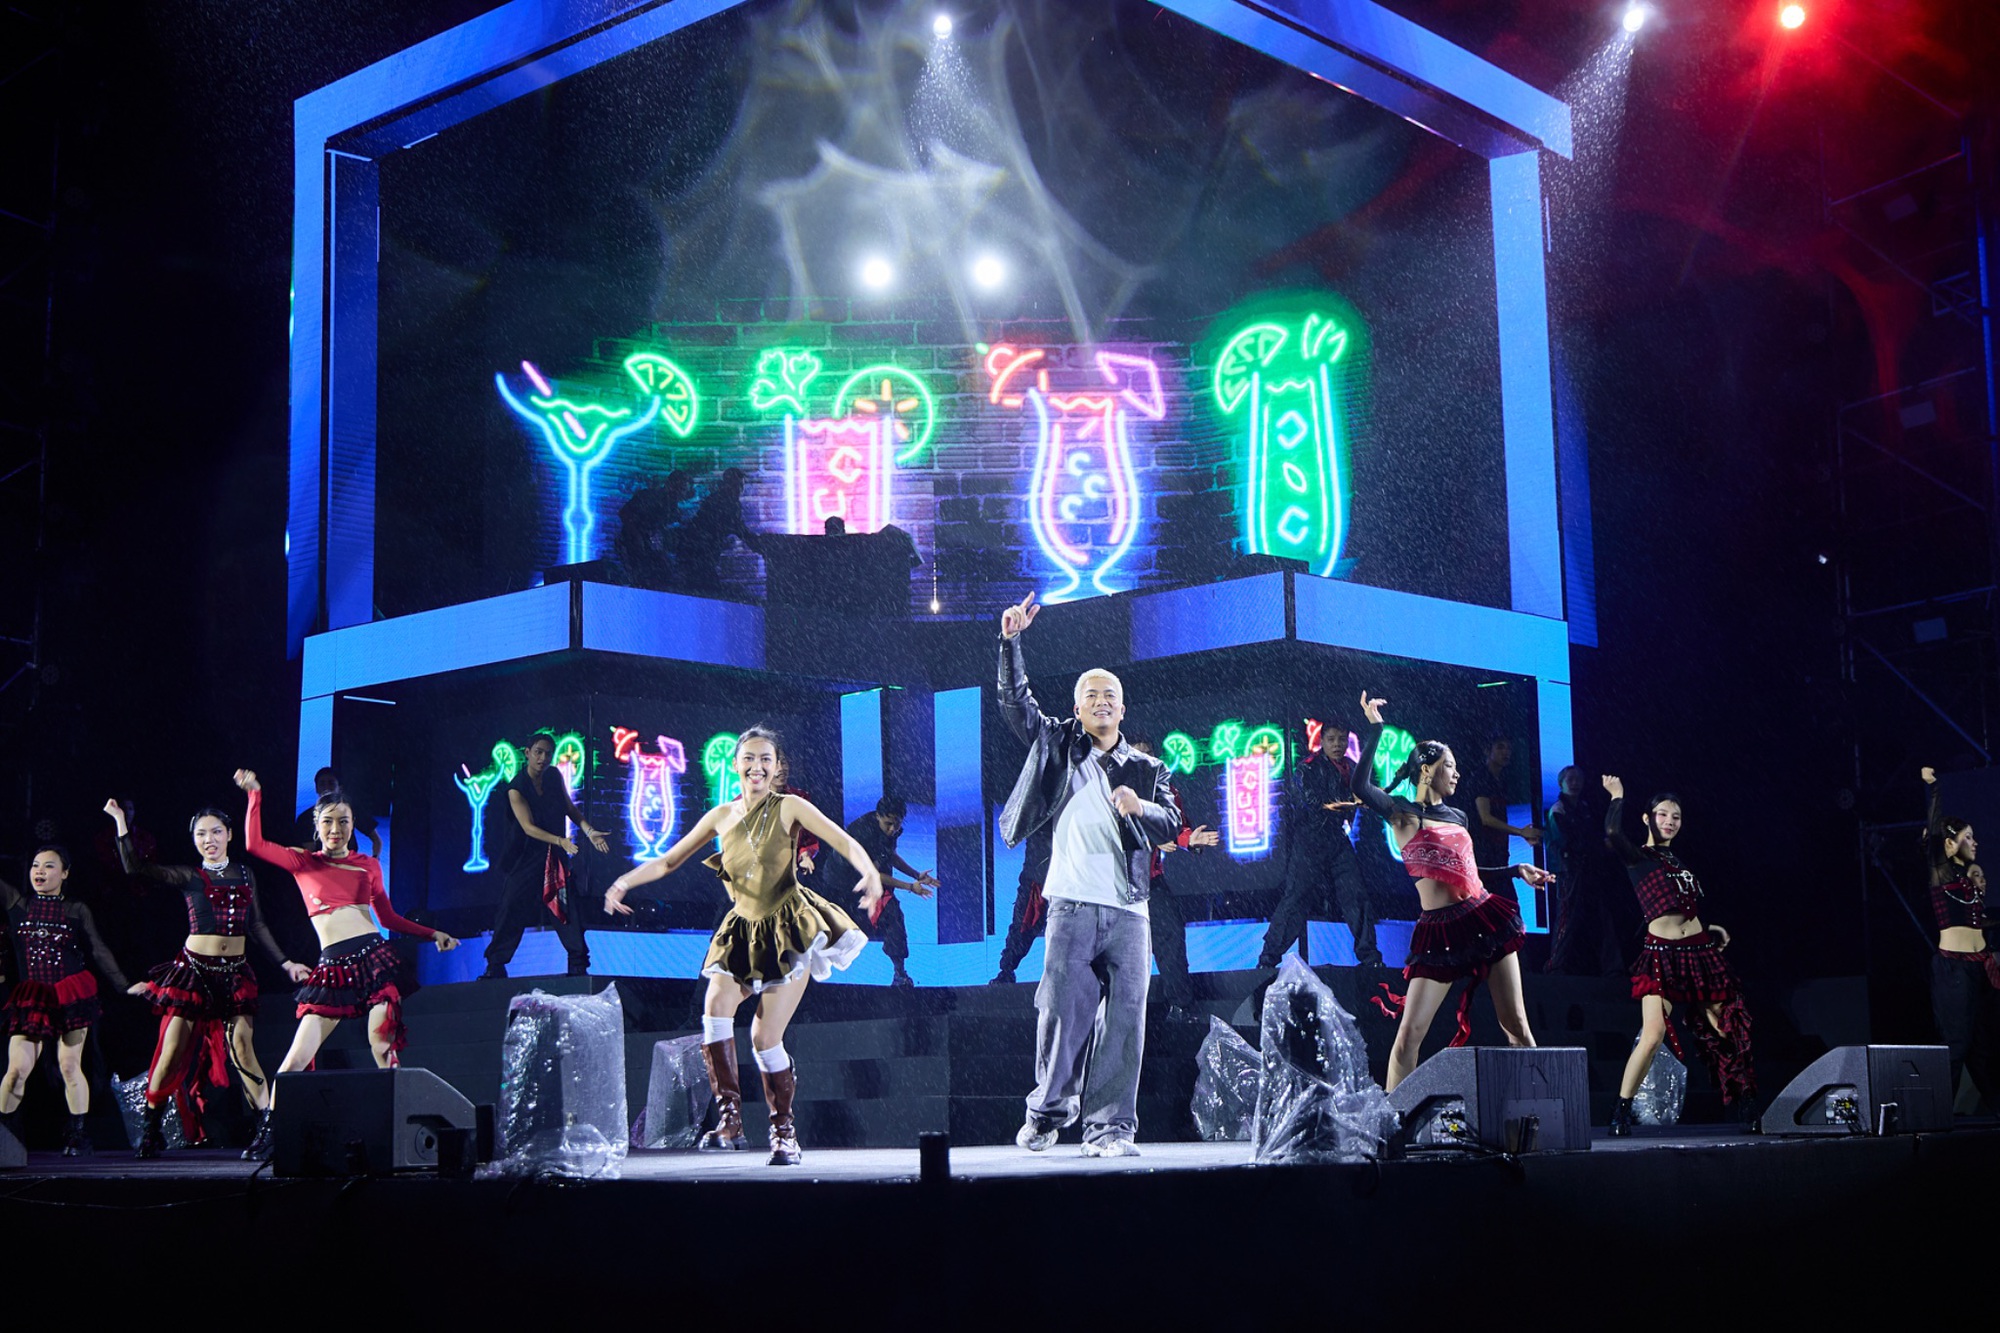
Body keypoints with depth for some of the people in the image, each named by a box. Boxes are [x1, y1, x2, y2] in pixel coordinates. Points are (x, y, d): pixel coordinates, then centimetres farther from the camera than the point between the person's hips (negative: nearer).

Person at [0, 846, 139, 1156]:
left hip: (72, 995, -1)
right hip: (31, 998, 1)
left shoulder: (77, 910, 7)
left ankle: (78, 1136, 8)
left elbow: (98, 952, 7)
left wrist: (125, 985, 3)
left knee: (69, 1066, -1)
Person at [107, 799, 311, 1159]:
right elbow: (136, 867, -7)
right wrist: (121, 822, -11)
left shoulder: (245, 874, 12)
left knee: (242, 1047, -9)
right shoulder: (189, 877, 3)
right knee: (173, 1049, -1)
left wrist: (286, 963, 11)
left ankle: (268, 1128, -10)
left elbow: (258, 926, 15)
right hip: (194, 970, -1)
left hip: (235, 973, 1)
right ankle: (149, 1129, 14)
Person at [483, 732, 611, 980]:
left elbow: (570, 808, 13)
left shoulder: (555, 777, 2)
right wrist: (560, 841, -32)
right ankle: (495, 967, 11)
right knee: (511, 912, -1)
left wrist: (590, 832, -2)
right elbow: (529, 827, -21)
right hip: (525, 859, -4)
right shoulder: (517, 788, -14)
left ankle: (579, 968, 6)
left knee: (570, 909, -1)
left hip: (555, 857, 4)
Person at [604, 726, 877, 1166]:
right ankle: (729, 1119, -17)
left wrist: (869, 871, -34)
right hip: (742, 931, 4)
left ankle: (785, 1133, 11)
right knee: (716, 1007, -23)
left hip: (788, 931, -4)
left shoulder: (789, 808, -5)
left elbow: (844, 842, -14)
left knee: (765, 1037, -8)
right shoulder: (721, 816, 6)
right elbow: (669, 860, 12)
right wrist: (624, 881, -2)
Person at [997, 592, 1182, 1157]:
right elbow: (1015, 701, 6)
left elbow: (1171, 826, 7)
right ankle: (1050, 1110, 15)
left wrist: (1140, 808, -14)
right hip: (1072, 904, -2)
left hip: (1129, 910, 2)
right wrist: (1011, 641, -5)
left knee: (1124, 1019, -2)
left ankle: (1110, 1126, 4)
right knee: (1062, 1012, -4)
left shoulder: (1146, 769, 18)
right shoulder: (1057, 745, 15)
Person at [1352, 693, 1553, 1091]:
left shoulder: (1457, 816, 17)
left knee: (1516, 1025, 4)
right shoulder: (1403, 814, -1)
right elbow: (1361, 785, -19)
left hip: (1484, 919, 5)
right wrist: (1374, 729, -16)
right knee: (1409, 1034, -8)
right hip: (1439, 931, -5)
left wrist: (1517, 870, 26)